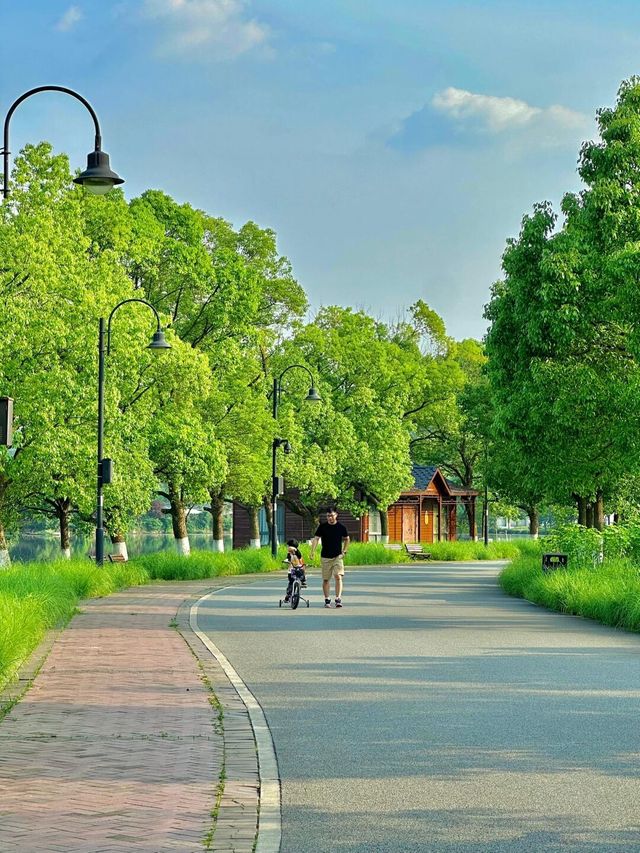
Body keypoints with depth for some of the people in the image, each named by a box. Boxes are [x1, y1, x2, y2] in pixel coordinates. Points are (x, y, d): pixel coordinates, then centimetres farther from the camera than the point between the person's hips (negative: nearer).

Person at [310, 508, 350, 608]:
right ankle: (327, 600, 17)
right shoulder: (322, 527, 0)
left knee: (338, 576, -15)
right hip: (325, 557, 1)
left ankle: (338, 599, -14)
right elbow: (316, 538, -6)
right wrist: (312, 551, -18)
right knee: (326, 579, 5)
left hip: (338, 556, -1)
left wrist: (344, 551, 10)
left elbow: (346, 539, 18)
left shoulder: (341, 527, 2)